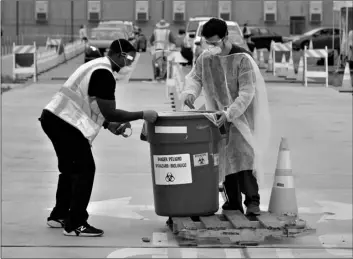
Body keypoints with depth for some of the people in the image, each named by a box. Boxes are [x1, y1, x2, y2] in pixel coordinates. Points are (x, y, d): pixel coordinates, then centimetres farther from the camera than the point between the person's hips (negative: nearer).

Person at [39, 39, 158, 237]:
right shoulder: (104, 75, -16)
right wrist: (142, 115, -13)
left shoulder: (97, 66, 17)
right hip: (66, 124, -10)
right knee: (85, 169, -7)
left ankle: (59, 215, 32)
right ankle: (76, 224, -5)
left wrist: (109, 125, 14)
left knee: (70, 168, 21)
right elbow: (109, 112, -19)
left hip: (53, 117, 11)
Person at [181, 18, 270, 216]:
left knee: (243, 153, -19)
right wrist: (190, 92, -16)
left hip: (242, 114, -5)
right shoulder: (205, 59, 0)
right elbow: (195, 77, 7)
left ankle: (252, 201, -20)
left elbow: (246, 93, -19)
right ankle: (233, 202, 12)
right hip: (219, 116, 5)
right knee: (225, 157, 5)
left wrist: (229, 113, -28)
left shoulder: (242, 59, -17)